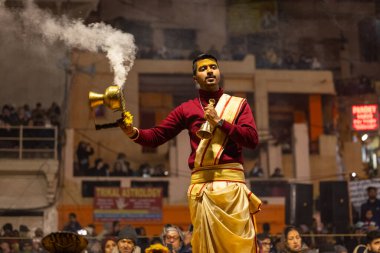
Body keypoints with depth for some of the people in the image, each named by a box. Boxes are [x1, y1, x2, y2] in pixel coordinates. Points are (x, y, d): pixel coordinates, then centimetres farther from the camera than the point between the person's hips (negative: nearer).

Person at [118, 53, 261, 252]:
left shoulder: (238, 104, 12)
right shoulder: (187, 109, 15)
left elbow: (252, 139, -1)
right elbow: (156, 136, 10)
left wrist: (219, 121, -7)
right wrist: (133, 133, -10)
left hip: (231, 182, -1)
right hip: (201, 185, 1)